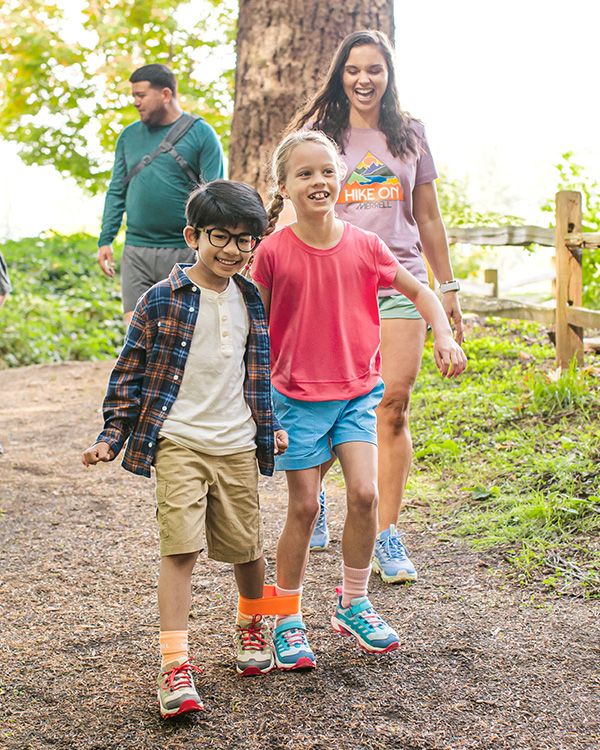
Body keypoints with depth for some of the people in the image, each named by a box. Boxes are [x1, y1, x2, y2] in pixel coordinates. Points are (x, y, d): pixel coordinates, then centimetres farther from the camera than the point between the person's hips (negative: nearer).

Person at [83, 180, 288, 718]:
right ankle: (176, 665, -9)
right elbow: (131, 372, 0)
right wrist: (112, 435, -4)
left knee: (246, 547, 11)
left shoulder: (251, 300, 9)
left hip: (237, 445, 4)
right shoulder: (161, 301, -5)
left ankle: (252, 626, 39)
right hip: (177, 441, -4)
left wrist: (270, 427, 18)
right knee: (180, 546, -13)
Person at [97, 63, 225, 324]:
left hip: (184, 252, -3)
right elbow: (117, 192, 16)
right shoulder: (129, 136, 13)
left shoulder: (200, 134, -1)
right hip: (136, 250, 4)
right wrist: (105, 240, 7)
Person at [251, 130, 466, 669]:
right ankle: (288, 621, 18)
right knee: (304, 507, 0)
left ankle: (354, 604, 14)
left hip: (357, 390, 2)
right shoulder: (273, 252, -10)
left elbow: (418, 290, 10)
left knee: (365, 493, -9)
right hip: (297, 395, -2)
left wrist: (445, 337, -4)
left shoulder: (364, 246, -4)